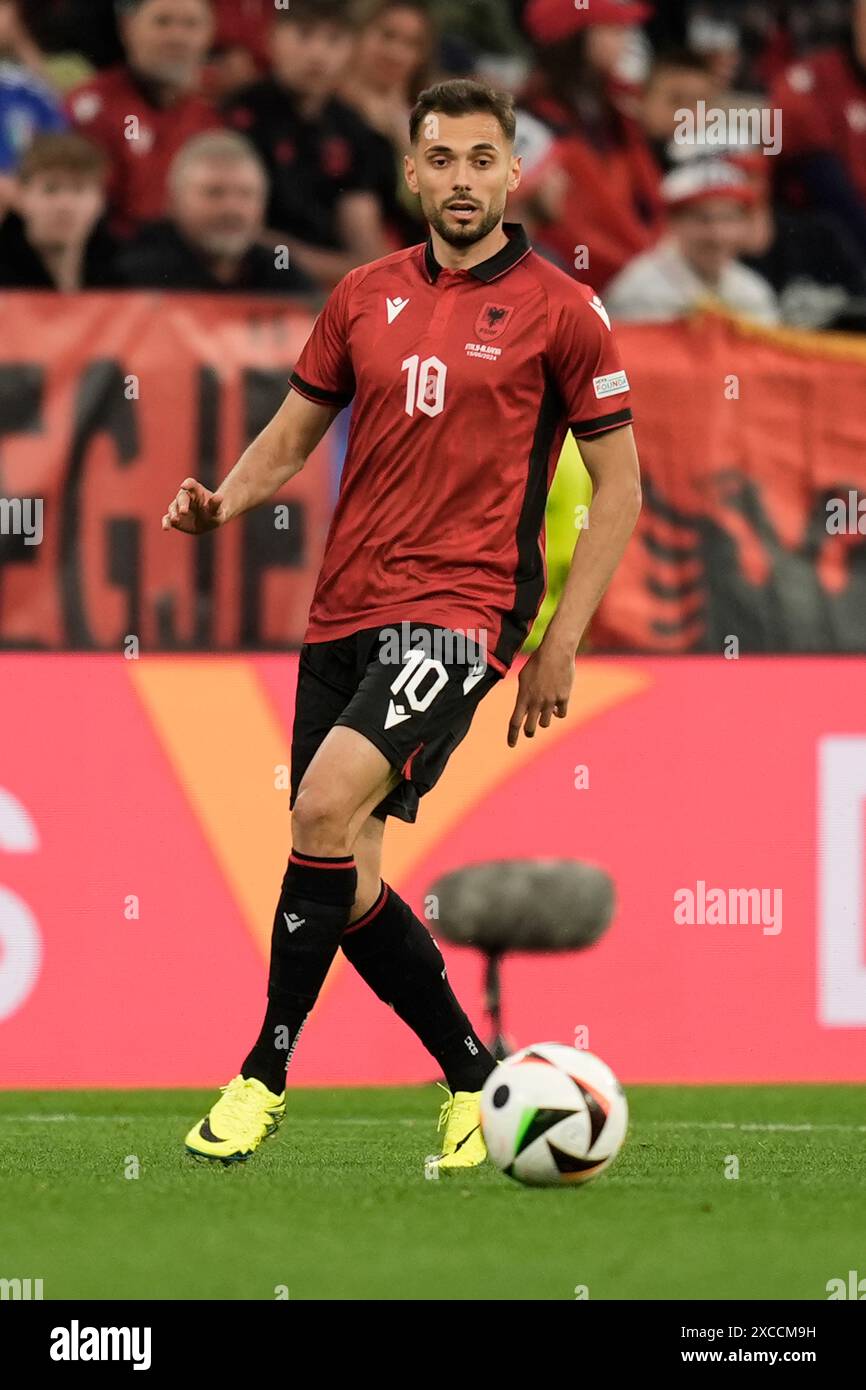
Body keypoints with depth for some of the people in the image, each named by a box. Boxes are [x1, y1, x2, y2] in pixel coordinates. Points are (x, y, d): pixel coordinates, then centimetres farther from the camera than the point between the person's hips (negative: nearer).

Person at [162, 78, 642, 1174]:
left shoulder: (558, 310, -1)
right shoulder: (366, 297, 11)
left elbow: (619, 485, 2)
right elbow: (295, 428, 19)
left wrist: (561, 644, -3)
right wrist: (227, 498, -3)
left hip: (460, 607, -6)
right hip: (345, 609, 6)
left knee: (326, 804, -26)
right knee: (345, 880, 3)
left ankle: (266, 1073, -17)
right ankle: (475, 1083, 20)